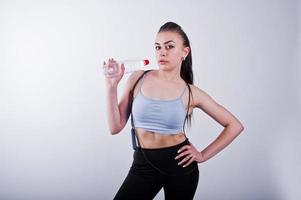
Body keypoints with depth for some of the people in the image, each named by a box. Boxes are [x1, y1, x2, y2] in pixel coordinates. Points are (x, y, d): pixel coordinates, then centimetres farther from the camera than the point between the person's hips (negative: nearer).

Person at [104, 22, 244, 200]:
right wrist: (112, 85, -12)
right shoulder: (138, 79, -2)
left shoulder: (191, 93, -5)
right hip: (144, 164, 1)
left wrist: (203, 155, -2)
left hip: (179, 164, 0)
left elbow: (235, 126, 2)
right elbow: (116, 127, -4)